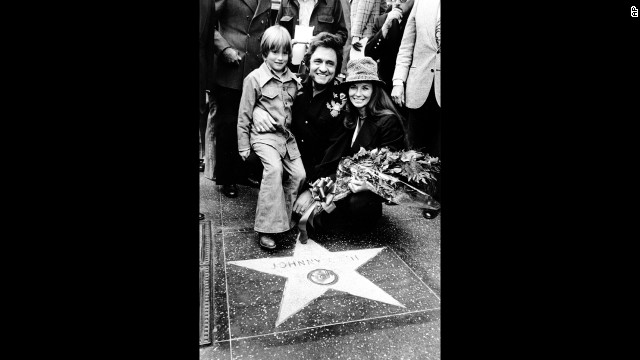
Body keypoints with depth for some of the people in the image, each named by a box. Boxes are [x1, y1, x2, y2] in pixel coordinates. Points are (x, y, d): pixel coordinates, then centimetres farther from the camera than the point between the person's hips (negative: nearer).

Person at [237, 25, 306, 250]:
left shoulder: (292, 80, 9)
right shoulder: (254, 79, -6)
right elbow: (244, 116, -3)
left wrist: (296, 134, 16)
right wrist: (244, 147, -2)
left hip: (287, 135, 6)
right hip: (264, 135, -6)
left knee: (298, 174, -6)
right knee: (274, 168, -28)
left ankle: (285, 218, 13)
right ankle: (267, 228, -24)